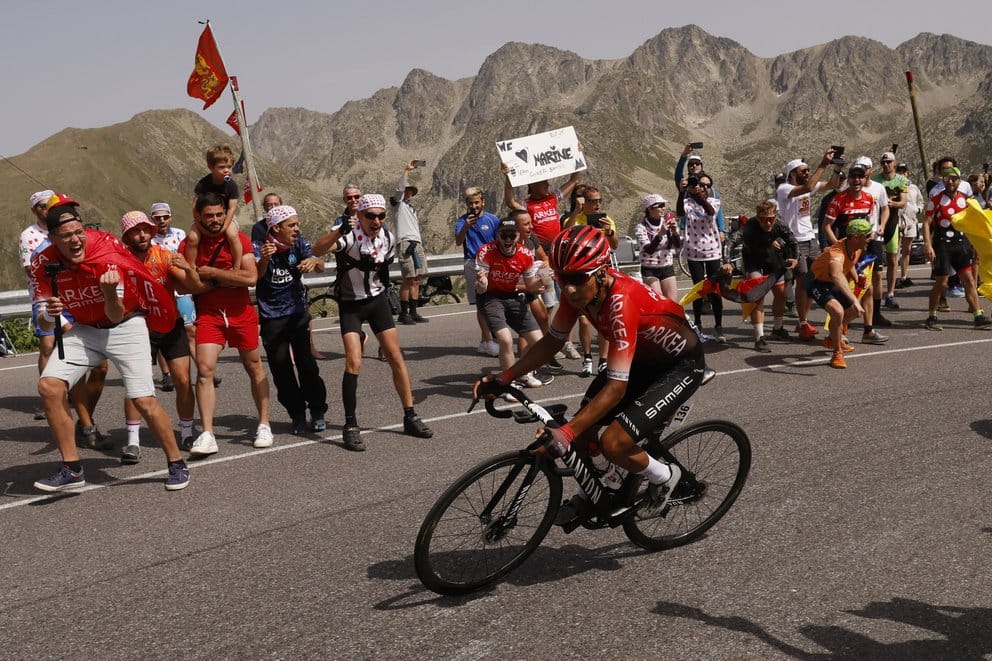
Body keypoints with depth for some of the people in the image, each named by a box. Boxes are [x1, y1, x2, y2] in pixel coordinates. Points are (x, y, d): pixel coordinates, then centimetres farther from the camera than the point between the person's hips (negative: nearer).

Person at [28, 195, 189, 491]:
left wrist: (110, 290, -45)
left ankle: (177, 464, 9)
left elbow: (116, 317, -25)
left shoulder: (107, 251, -25)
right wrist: (48, 314, -33)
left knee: (144, 400, -13)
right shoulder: (43, 264, -14)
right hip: (83, 330, 4)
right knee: (49, 387, -11)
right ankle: (72, 470, 2)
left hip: (126, 327, -4)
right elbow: (44, 324, -10)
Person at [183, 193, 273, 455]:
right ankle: (207, 435, -10)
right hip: (208, 315, 0)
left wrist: (211, 272, -16)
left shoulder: (238, 239, -6)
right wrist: (223, 281, -16)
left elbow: (251, 277, -18)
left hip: (241, 314, 0)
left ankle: (264, 425, 25)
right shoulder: (190, 244, -2)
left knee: (254, 368, 11)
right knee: (204, 370, -12)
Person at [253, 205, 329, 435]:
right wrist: (264, 259, -47)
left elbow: (321, 266, -13)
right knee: (281, 371, 2)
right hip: (272, 318, -1)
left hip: (299, 313, 1)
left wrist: (313, 261, -37)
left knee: (307, 365, -3)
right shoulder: (259, 247, -11)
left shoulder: (299, 243, -2)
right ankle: (297, 415, 16)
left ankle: (317, 413, 10)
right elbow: (255, 276, -26)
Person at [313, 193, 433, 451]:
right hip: (351, 304, -4)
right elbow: (318, 249, -42)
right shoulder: (349, 235, -22)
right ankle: (351, 426, -5)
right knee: (354, 363, -16)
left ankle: (410, 417, 14)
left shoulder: (388, 237, -4)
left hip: (377, 300, 5)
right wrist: (338, 232, -56)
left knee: (396, 357, 2)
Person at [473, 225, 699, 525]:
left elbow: (616, 387, -38)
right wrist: (505, 377, -8)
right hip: (641, 356, 8)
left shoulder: (621, 303, -38)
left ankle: (664, 476, 10)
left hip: (680, 364, -7)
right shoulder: (578, 290, -16)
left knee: (613, 443, -20)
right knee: (582, 430, 0)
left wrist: (566, 432, -42)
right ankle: (590, 495, 27)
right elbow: (553, 339, -1)